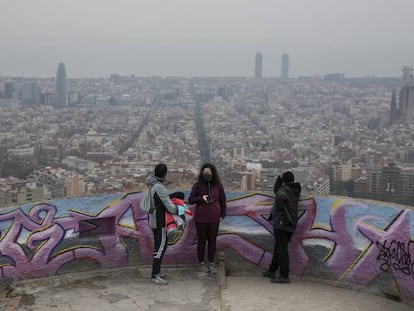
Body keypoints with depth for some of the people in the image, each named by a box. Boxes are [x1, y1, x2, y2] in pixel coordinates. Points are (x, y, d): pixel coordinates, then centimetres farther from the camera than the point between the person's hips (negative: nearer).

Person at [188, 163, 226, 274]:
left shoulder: (218, 185, 1)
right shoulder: (198, 185, -4)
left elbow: (222, 200, 9)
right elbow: (190, 200, -4)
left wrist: (222, 214, 6)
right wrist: (201, 198, -21)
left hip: (214, 218, 2)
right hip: (201, 218, -1)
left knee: (212, 240, 7)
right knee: (202, 240, 7)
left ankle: (211, 263, 18)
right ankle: (201, 263, 18)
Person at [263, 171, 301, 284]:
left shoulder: (284, 189, -9)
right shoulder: (295, 190, 17)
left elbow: (280, 196, -35)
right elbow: (276, 190, 29)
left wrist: (281, 211, -21)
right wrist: (279, 177, 20)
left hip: (281, 223, -9)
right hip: (290, 225, 9)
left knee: (281, 249, -9)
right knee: (278, 248, 18)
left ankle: (284, 276, -11)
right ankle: (271, 271, 29)